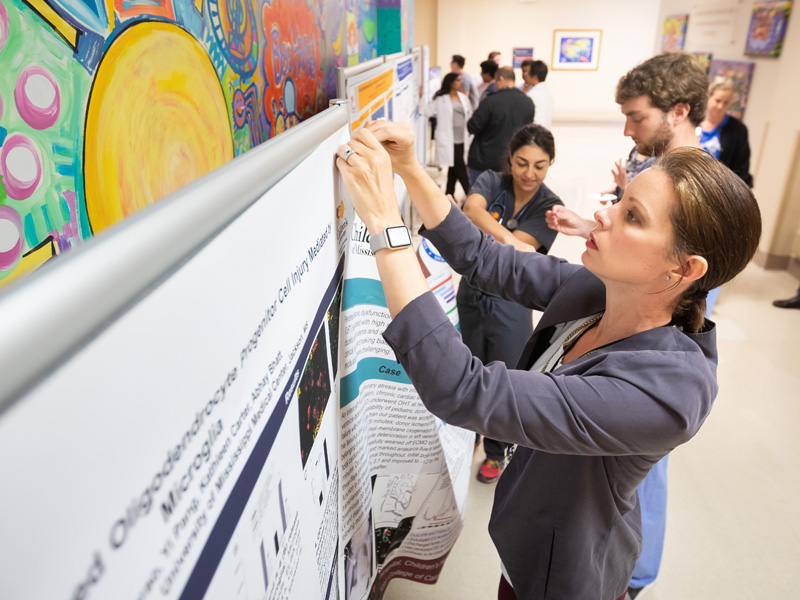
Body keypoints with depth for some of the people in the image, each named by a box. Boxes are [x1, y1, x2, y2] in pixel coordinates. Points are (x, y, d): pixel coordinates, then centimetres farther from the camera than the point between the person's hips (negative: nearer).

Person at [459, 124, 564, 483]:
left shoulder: (549, 207, -10)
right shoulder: (491, 181, -6)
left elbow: (516, 252, -23)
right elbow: (473, 208, -30)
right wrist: (507, 237, -49)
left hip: (510, 304, -2)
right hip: (471, 295, 3)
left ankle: (497, 452, 35)